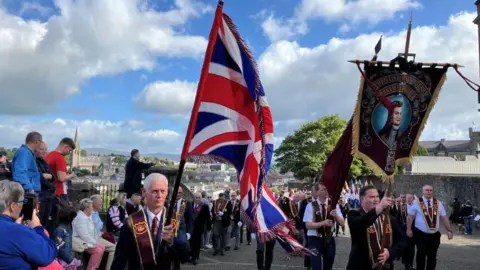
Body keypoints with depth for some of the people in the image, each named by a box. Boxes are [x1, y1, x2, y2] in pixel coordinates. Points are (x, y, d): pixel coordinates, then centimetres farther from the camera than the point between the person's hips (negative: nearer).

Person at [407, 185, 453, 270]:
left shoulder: (438, 203, 5)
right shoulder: (416, 202, -5)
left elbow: (444, 218, 4)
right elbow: (410, 216, -3)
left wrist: (449, 230, -2)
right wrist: (409, 229, -7)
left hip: (434, 235, 3)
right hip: (421, 234, -3)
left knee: (432, 256, 10)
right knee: (421, 255, 5)